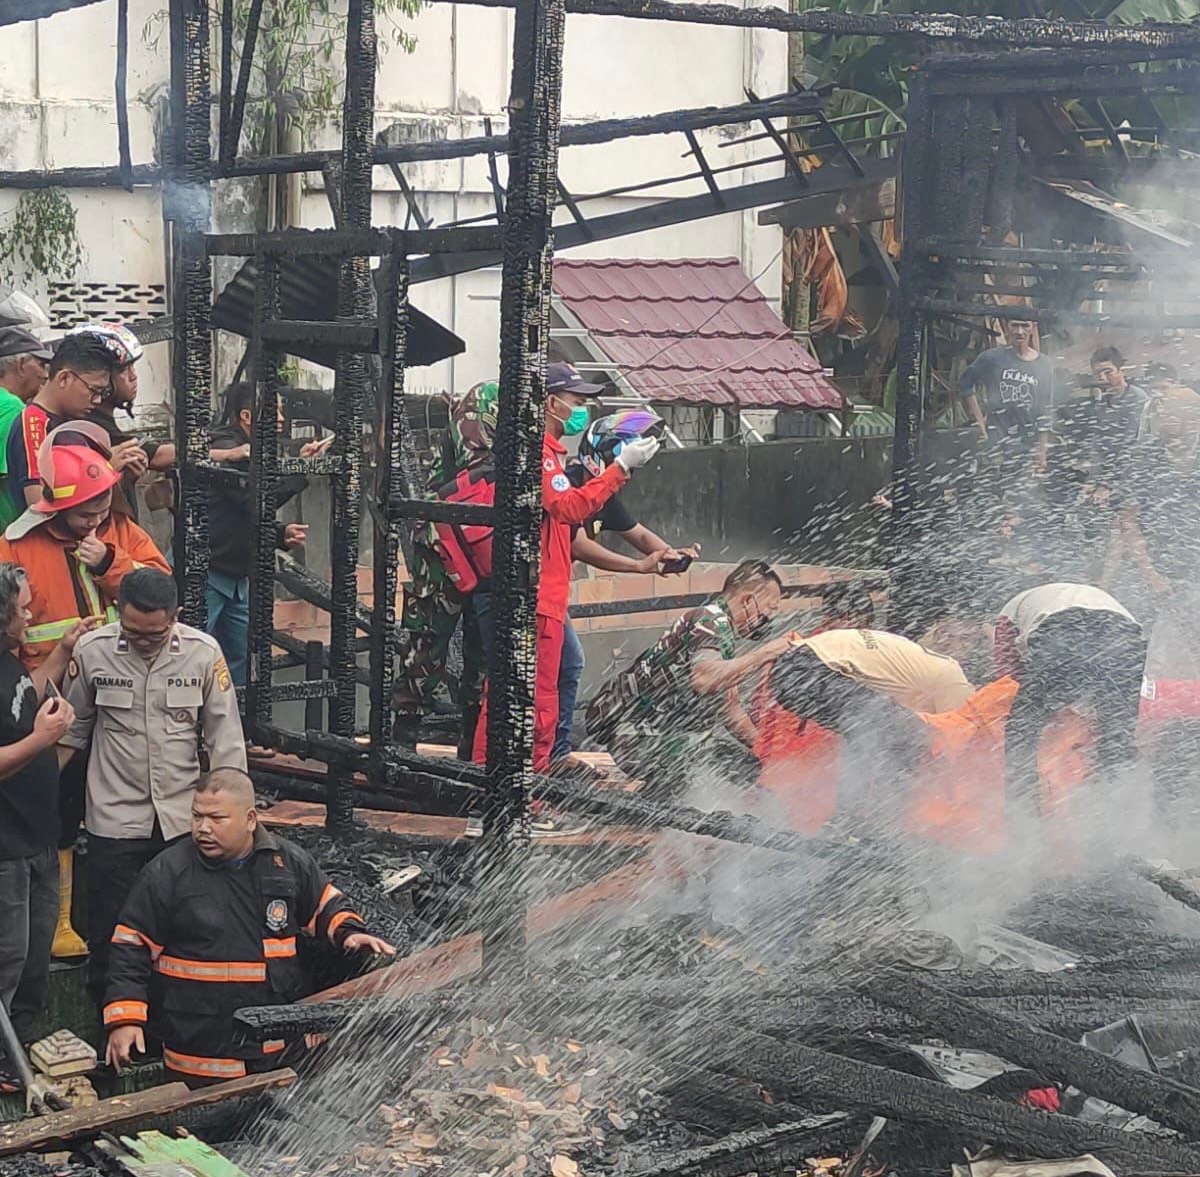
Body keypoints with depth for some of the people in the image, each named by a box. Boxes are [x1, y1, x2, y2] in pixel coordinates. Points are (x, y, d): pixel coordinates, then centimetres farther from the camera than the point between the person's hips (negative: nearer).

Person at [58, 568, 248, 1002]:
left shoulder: (204, 652, -7)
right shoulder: (92, 650, -7)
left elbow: (225, 740, 0)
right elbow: (71, 731, 7)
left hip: (184, 820, 0)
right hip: (114, 821, 0)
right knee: (109, 937, 6)